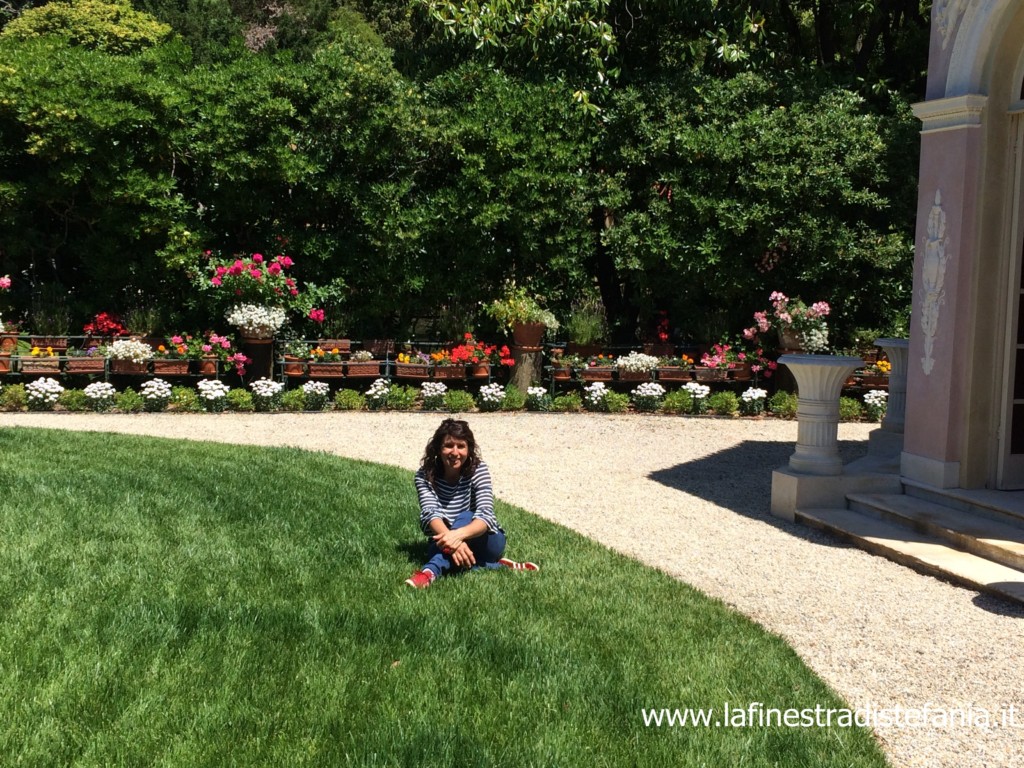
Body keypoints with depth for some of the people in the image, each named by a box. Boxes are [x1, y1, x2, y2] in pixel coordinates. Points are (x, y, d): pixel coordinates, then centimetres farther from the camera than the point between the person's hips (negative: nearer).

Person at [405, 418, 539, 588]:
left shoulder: (478, 470, -17)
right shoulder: (425, 475, -12)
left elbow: (486, 515, -30)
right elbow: (430, 514, -28)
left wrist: (458, 534, -52)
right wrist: (452, 540, -50)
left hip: (485, 541, -2)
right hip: (449, 540, 2)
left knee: (466, 517, -34)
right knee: (434, 549, -33)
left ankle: (431, 572, -48)